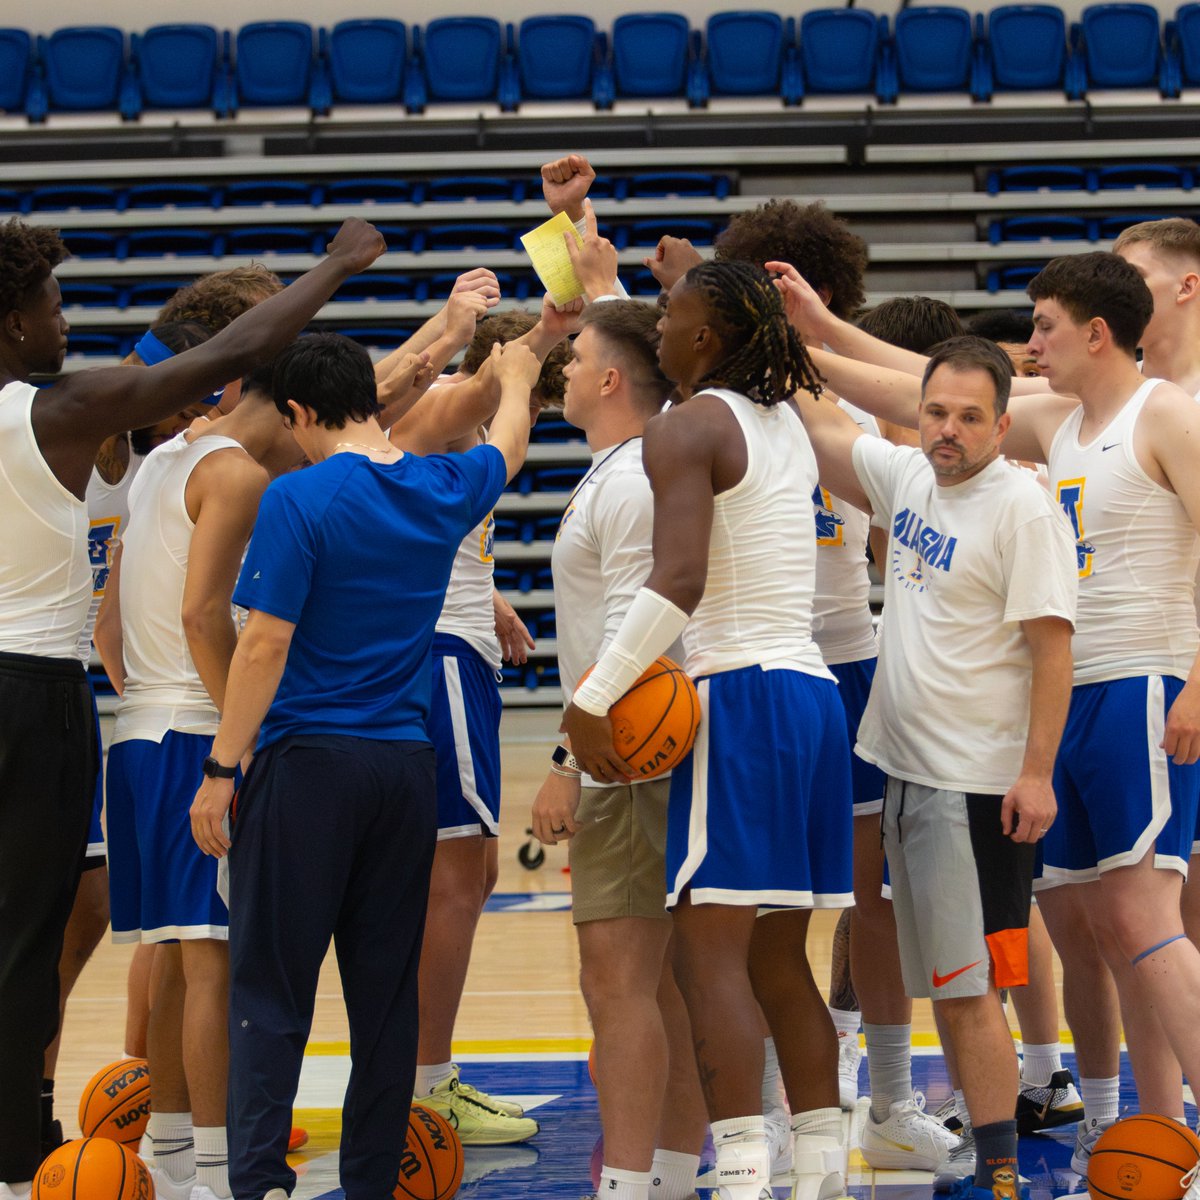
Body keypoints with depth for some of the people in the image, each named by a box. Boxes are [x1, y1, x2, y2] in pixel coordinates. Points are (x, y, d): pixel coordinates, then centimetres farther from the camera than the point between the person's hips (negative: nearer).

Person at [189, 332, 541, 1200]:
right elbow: (509, 443, 30)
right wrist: (515, 377, 51)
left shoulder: (299, 499, -10)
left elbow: (265, 646, -13)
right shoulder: (443, 491, 7)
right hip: (406, 768, 5)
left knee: (270, 987, -3)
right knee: (386, 989, 9)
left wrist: (221, 769, -7)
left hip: (309, 765, -5)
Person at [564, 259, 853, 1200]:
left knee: (708, 953, -11)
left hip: (740, 695, -9)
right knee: (779, 960, 13)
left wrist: (591, 699, -18)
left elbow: (679, 579, -21)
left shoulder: (686, 428, -8)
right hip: (814, 692, 9)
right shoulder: (786, 426, 17)